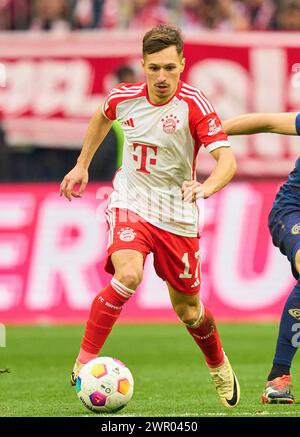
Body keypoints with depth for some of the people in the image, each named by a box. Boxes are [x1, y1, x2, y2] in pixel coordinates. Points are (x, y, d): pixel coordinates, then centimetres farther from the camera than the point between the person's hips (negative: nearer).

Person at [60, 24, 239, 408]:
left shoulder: (194, 105, -17)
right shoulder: (124, 97, -6)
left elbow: (227, 159, -26)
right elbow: (102, 116, 20)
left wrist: (207, 186, -45)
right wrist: (82, 165, 22)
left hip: (177, 215, 0)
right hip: (130, 204, 1)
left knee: (187, 310, 11)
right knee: (128, 276, -29)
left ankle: (219, 366, 42)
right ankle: (84, 362, -22)